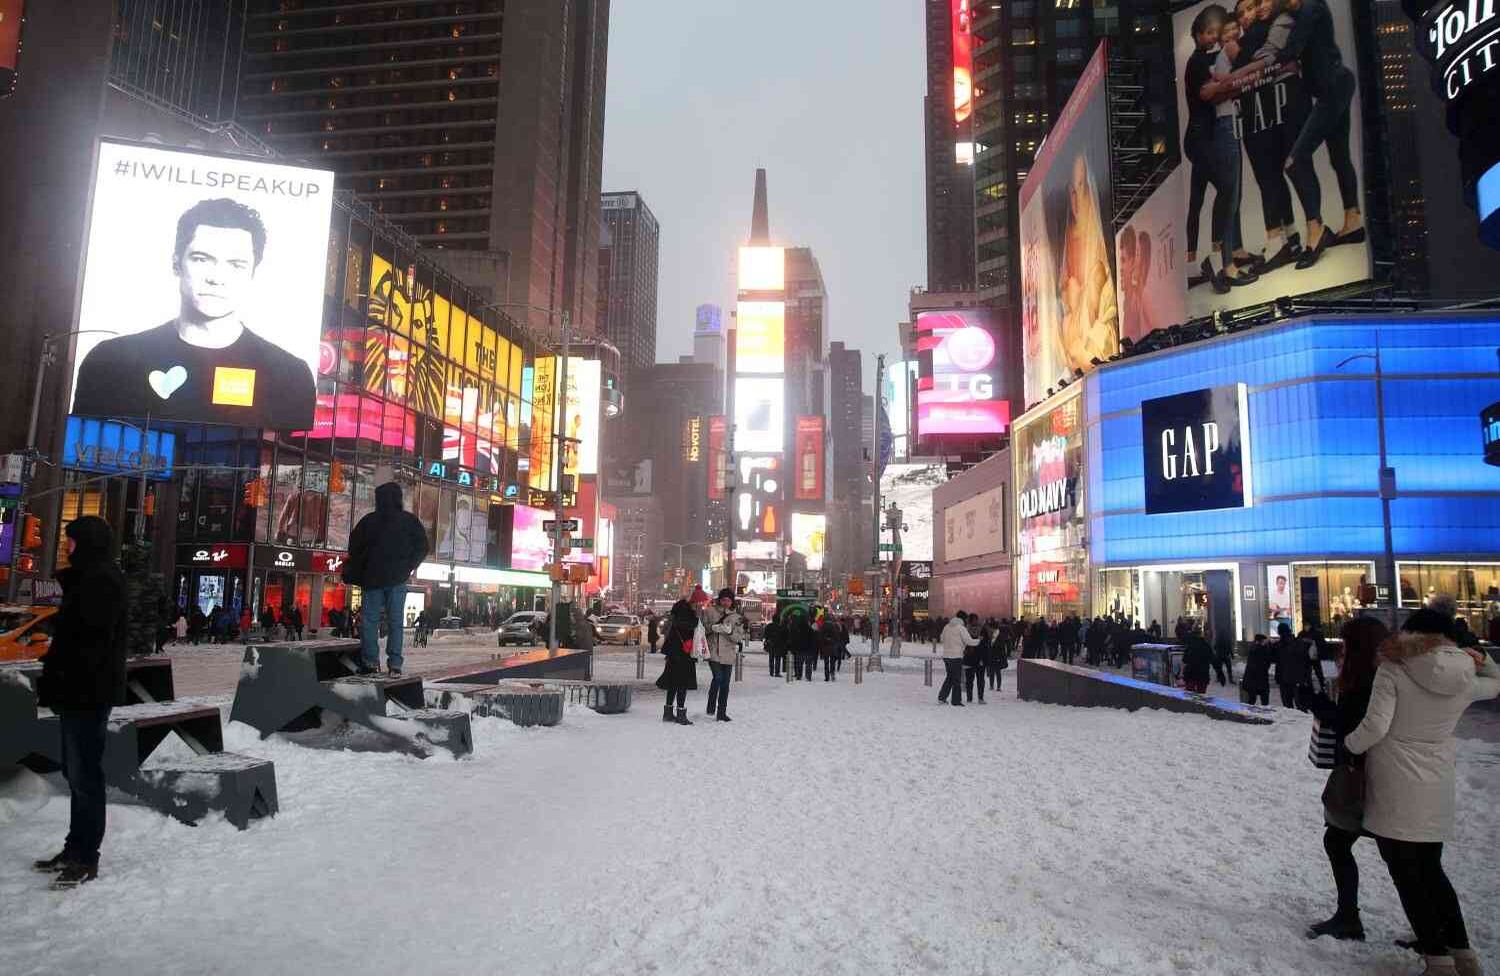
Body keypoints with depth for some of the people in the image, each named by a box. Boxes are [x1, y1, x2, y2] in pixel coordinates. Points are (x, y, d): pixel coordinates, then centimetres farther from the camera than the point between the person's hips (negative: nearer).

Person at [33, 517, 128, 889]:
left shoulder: (101, 580, -16)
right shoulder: (88, 579, 17)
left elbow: (91, 640, -23)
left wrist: (56, 683, -20)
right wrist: (54, 683, 15)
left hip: (88, 693, -10)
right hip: (78, 691, 10)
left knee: (84, 774, -4)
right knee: (78, 773, 16)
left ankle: (85, 857, 4)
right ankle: (76, 850, 26)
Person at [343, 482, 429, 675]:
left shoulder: (369, 521, 1)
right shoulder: (409, 520, 1)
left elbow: (354, 547, 5)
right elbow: (422, 547, 1)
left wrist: (353, 571, 19)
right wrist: (409, 566, 10)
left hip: (373, 577, 0)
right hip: (398, 579, 1)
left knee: (370, 619, 5)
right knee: (395, 620, 2)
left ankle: (371, 661, 0)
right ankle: (395, 663, -2)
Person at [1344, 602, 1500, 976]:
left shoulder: (1393, 670, -14)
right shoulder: (1464, 679, 0)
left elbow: (1376, 726, -20)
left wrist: (1349, 745, -5)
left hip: (1394, 790, -5)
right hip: (1436, 790, 5)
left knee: (1407, 875, 7)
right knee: (1431, 870, 22)